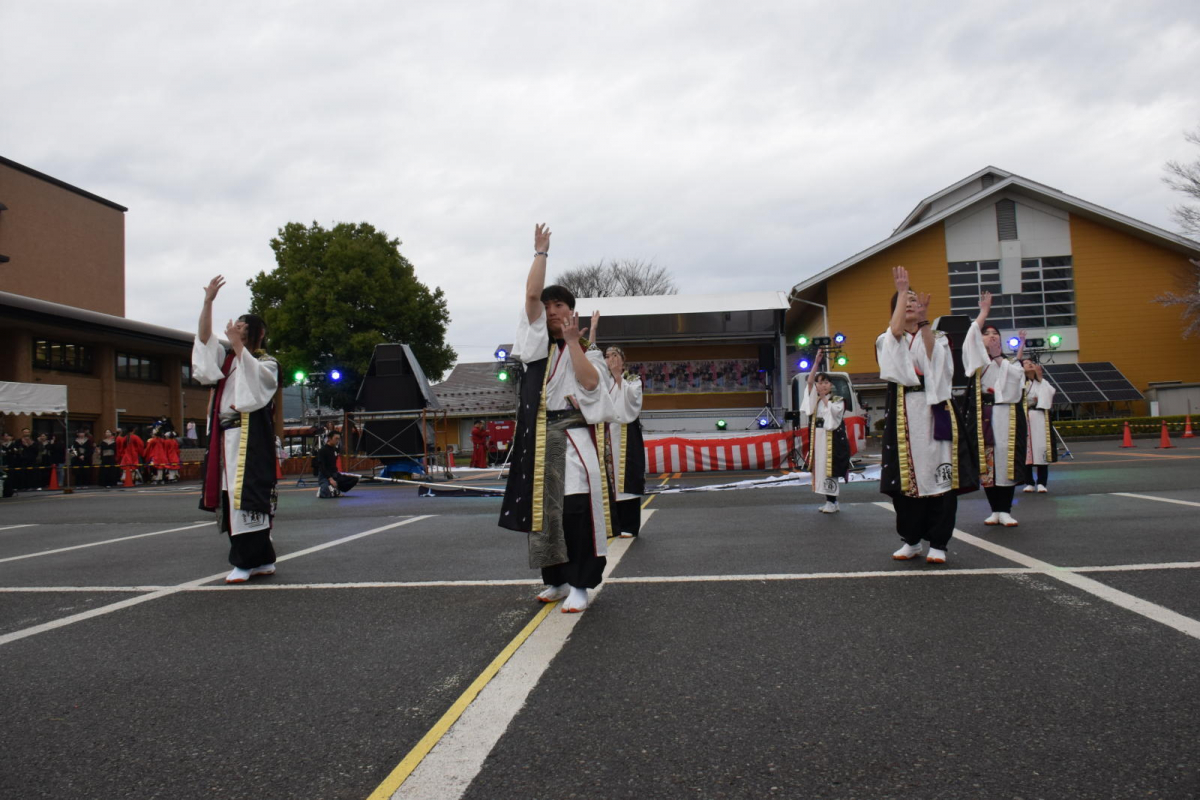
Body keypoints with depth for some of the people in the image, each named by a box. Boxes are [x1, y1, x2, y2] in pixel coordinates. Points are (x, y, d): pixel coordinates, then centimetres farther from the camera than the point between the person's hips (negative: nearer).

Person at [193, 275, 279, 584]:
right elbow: (204, 337, 9)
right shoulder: (227, 359, 20)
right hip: (225, 434, 7)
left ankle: (247, 561, -7)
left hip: (250, 436, -7)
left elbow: (253, 374, -17)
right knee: (231, 496, 5)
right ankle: (262, 559, 11)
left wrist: (237, 344, -18)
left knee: (247, 494, -11)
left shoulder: (267, 363, 4)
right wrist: (208, 301, 1)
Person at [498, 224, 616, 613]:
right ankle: (556, 579, 17)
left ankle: (579, 584, -4)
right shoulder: (538, 340, 12)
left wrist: (573, 341, -8)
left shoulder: (587, 350, 11)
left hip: (575, 436, -2)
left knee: (577, 508, -10)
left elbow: (590, 382, -10)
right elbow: (532, 294, 0)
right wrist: (541, 251, 3)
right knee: (544, 508, 5)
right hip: (540, 435, 2)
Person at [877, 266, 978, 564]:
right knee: (905, 476, 0)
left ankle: (938, 543, 0)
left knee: (939, 475, -6)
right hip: (903, 411, 0)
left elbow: (931, 357, -10)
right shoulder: (888, 340, 11)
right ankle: (911, 540, 12)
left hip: (935, 408, 0)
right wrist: (902, 290, -8)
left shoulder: (936, 337, 13)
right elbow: (896, 330, -13)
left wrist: (924, 320, -11)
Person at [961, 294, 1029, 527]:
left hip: (1006, 415, 1)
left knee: (1006, 460, -4)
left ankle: (1005, 511, 0)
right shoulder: (977, 359, 10)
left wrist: (998, 357, -6)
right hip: (983, 415, -1)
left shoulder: (1009, 362, 15)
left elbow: (1015, 377, -5)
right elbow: (972, 336, -6)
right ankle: (995, 510, 6)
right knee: (986, 462, -1)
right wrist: (984, 311, -4)